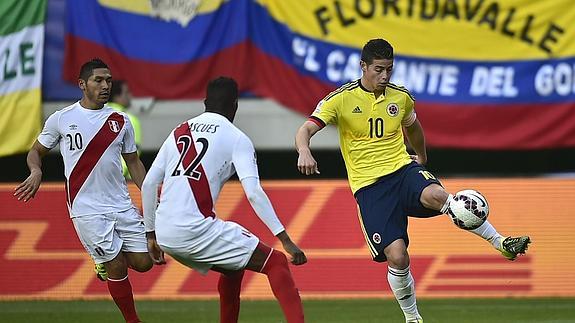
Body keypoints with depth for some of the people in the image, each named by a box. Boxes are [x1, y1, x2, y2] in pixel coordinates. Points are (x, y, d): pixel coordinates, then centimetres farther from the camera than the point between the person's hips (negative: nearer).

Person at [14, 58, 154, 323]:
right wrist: (36, 171, -13)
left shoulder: (121, 121, 8)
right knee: (117, 268, -6)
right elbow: (36, 152, 10)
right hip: (86, 209, -4)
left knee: (143, 262, 1)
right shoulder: (61, 119, 0)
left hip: (122, 206, 4)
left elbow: (134, 163, 16)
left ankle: (107, 260, 31)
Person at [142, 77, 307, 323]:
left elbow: (148, 185, 18)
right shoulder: (236, 138, 2)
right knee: (275, 263, -1)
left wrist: (151, 234, 27)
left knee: (233, 268, 30)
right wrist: (286, 240, -12)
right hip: (196, 230, -7)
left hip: (165, 235, 7)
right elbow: (253, 192, -10)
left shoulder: (179, 132, 19)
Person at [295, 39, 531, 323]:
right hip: (369, 186, -2)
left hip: (403, 170, 2)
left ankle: (500, 243, -27)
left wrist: (421, 159, 43)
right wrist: (304, 153, -38)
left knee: (435, 195, -34)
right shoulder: (341, 100, -6)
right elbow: (304, 132, -16)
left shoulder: (401, 97, 7)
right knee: (397, 257, -15)